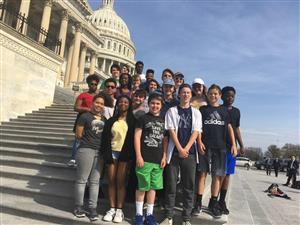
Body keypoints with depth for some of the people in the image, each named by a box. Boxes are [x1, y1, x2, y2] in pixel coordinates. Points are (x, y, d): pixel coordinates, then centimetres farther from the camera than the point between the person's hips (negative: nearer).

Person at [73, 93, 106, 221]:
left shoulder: (104, 119, 14)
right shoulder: (85, 116, -1)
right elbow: (78, 135, -2)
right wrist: (88, 141, 2)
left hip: (99, 152, 5)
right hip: (86, 150, -4)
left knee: (95, 181, 7)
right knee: (82, 179, 3)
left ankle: (92, 208, 15)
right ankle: (78, 206, 17)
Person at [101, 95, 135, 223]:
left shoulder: (132, 120, 4)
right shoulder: (111, 120, 11)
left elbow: (133, 138, -1)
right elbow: (105, 138, 6)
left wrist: (128, 154, -10)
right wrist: (107, 154, -4)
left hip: (125, 153, -3)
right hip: (112, 152, 3)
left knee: (121, 182, -1)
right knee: (111, 181, 5)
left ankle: (119, 210, 9)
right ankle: (112, 209, 14)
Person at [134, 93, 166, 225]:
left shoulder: (163, 121, 12)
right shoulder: (143, 118, 0)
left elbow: (164, 140, 14)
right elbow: (137, 137, -5)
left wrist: (164, 156, 6)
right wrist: (138, 156, -12)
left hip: (158, 160, 4)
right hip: (145, 159, -4)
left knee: (153, 187, 11)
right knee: (142, 187, 4)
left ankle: (149, 214, 24)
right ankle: (139, 214, 18)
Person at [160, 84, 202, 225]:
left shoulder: (196, 112, 12)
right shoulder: (172, 111, 7)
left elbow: (195, 132, 1)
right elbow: (171, 131, -2)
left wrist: (186, 149, -11)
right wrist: (180, 149, -12)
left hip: (190, 153, 2)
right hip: (174, 152, -1)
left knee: (189, 186, 5)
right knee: (171, 185, 1)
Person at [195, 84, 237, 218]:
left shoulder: (224, 110, 14)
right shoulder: (203, 109, 9)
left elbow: (229, 127, 12)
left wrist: (233, 144, 4)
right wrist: (199, 142, -9)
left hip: (220, 147, 2)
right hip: (205, 146, -2)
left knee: (217, 175, 5)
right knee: (202, 173, -1)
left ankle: (213, 203, 16)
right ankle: (198, 202, 7)